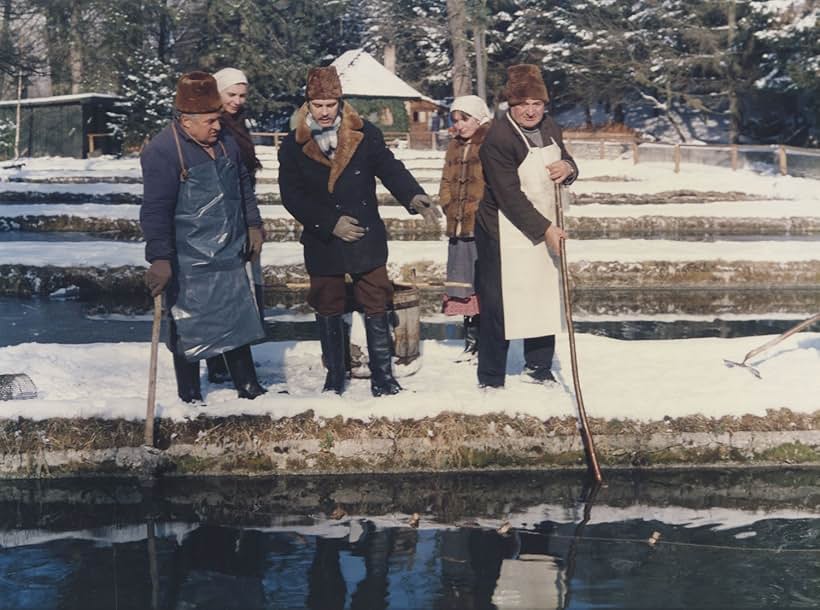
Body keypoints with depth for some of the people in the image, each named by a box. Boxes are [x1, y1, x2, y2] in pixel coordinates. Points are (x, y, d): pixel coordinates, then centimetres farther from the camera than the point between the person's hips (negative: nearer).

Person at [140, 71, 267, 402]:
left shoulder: (225, 142, 7)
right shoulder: (162, 152, -17)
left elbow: (244, 187, 21)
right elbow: (155, 210, -20)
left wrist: (253, 225, 18)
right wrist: (160, 258, -23)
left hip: (229, 257, 7)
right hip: (188, 266, -7)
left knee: (238, 321, 15)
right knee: (189, 330, 5)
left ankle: (248, 387, 28)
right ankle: (190, 396, 21)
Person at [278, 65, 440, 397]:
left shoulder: (365, 134, -4)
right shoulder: (293, 146, -4)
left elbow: (390, 168, -6)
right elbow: (292, 195, -7)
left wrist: (413, 196, -26)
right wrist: (330, 224, -15)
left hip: (367, 238, -1)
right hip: (322, 242, 1)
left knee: (376, 307, 3)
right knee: (328, 310, 13)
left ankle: (382, 375, 14)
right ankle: (334, 376, 27)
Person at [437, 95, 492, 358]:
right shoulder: (455, 146, 17)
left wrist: (476, 209, -11)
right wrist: (450, 207, 5)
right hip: (458, 227, 8)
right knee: (463, 286, 11)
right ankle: (471, 340, 21)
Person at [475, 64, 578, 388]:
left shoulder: (550, 128, 4)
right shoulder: (498, 138, -20)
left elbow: (566, 162, 18)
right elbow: (510, 196, -22)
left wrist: (568, 168, -7)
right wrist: (545, 229, -22)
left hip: (545, 230, 8)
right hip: (505, 234, -8)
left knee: (544, 300, 15)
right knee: (498, 306, -3)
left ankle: (538, 368, 31)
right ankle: (490, 379, 9)